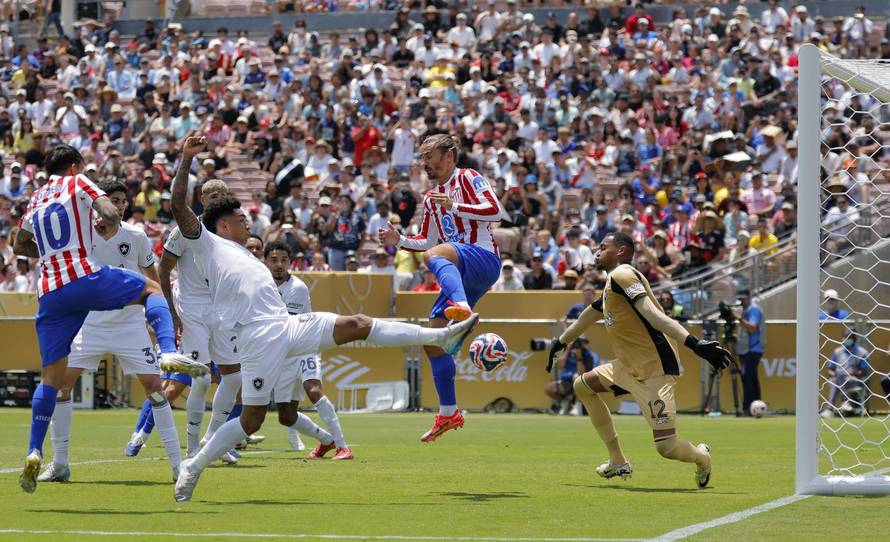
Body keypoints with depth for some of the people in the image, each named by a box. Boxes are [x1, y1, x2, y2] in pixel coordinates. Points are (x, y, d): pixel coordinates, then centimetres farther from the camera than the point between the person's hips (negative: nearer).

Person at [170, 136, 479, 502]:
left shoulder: (247, 258, 33)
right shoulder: (208, 244, 8)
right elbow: (179, 205, -5)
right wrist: (186, 158, -9)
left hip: (286, 325, 7)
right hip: (257, 336, -7)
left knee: (357, 325, -2)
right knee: (252, 419, -11)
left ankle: (441, 338, -3)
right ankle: (193, 468, 1)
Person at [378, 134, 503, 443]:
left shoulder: (468, 179, 1)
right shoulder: (431, 199, 25)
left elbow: (495, 211, -13)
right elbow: (426, 241, 29)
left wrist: (454, 206, -17)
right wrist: (399, 241, 12)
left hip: (483, 258, -9)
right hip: (461, 275, 9)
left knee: (435, 255, -39)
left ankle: (462, 309, -65)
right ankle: (448, 413, 13)